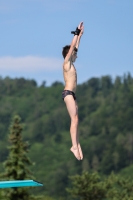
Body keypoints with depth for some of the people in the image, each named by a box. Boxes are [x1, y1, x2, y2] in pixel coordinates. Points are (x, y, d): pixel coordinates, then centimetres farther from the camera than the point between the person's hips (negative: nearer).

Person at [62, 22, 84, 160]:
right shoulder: (66, 63, -5)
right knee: (74, 120, -15)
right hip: (68, 93, -10)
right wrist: (77, 32, -3)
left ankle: (76, 144, 0)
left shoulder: (70, 64, 18)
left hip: (71, 94, 10)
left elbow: (75, 47, 25)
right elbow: (72, 47, -8)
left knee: (75, 120, 4)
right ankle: (75, 146, -19)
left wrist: (80, 34, 26)